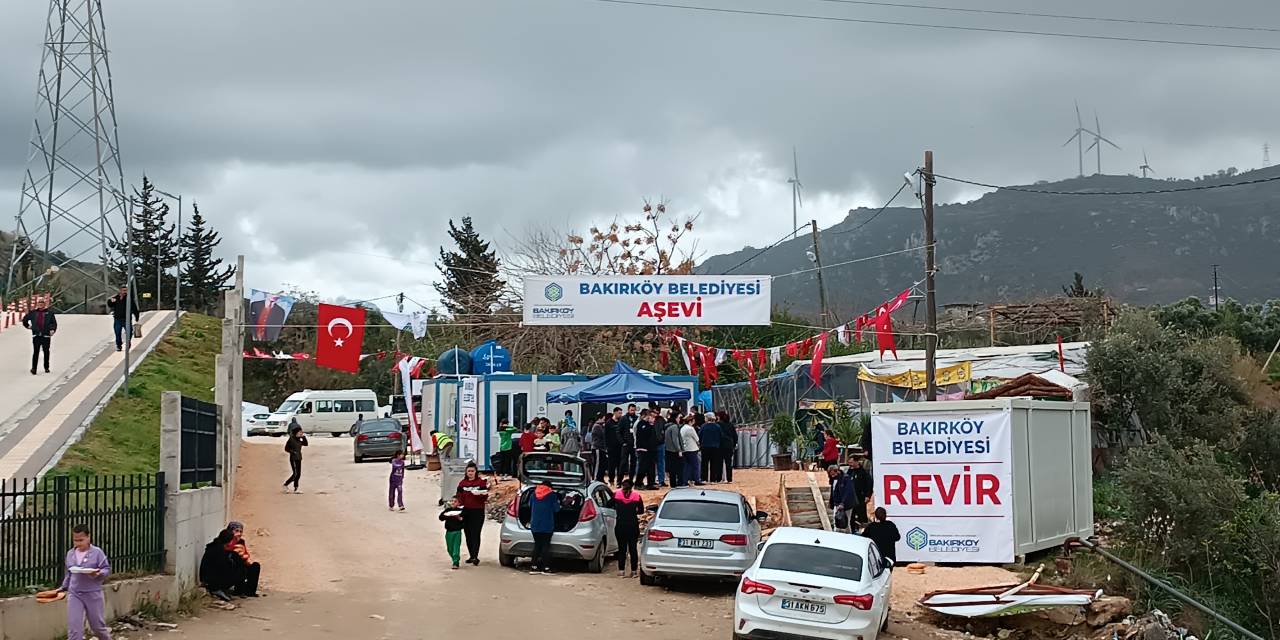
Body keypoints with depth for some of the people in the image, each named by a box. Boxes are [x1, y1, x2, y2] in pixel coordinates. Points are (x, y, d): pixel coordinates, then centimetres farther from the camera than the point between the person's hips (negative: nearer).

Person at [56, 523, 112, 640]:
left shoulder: (97, 552, -8)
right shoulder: (70, 554, 6)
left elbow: (107, 569, -8)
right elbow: (68, 573, 17)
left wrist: (98, 574, -27)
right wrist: (64, 587, 17)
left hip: (93, 594, -3)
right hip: (74, 594, 3)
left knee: (98, 625, 12)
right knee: (73, 627, -7)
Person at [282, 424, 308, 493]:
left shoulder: (298, 439, 10)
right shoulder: (291, 439, -13)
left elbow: (305, 444, 16)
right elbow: (286, 449, -12)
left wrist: (304, 437, 4)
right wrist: (293, 452, -18)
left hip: (298, 458, 8)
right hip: (293, 459, -8)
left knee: (298, 474, 8)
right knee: (295, 473, -10)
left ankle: (295, 489, 12)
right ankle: (285, 485, 4)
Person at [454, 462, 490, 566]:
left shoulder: (481, 482, 1)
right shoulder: (462, 483, 9)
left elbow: (485, 498, -1)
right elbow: (459, 497, 9)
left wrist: (481, 494, -22)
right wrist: (459, 504, -9)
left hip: (478, 511, -4)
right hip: (466, 511, 4)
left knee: (475, 534, -10)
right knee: (468, 535, 9)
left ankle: (475, 556, -16)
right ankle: (471, 556, 18)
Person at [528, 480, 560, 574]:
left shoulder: (534, 494, 9)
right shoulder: (552, 495, -2)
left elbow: (530, 506, 18)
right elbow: (556, 509, -3)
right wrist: (558, 502, 15)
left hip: (535, 525, 3)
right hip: (547, 525, -3)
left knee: (537, 545, 10)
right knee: (546, 545, -1)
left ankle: (535, 567, 5)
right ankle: (546, 567, -5)